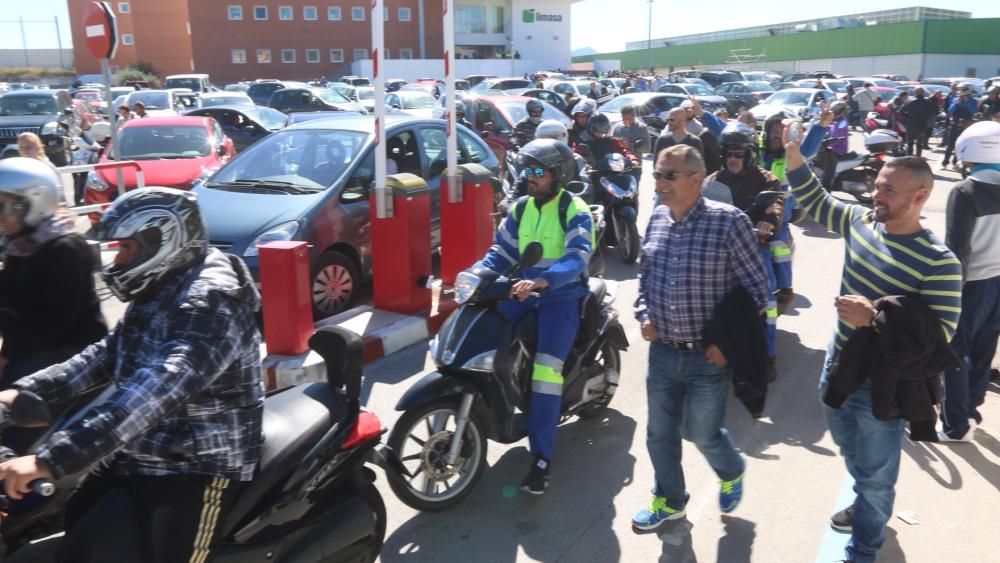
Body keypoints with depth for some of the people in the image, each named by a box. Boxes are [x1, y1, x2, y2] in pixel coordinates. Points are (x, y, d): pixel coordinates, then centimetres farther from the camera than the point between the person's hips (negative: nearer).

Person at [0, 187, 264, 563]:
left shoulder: (211, 300, -24)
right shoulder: (158, 293, 10)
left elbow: (158, 391, -36)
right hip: (135, 457, 10)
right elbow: (109, 354, 13)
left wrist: (51, 459, -40)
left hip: (193, 472, -9)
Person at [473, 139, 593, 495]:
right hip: (524, 290, 7)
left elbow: (577, 256, -24)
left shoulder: (575, 211, -8)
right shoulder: (522, 207, 13)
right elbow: (502, 251, 11)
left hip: (562, 295, -6)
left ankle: (541, 457, -13)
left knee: (546, 369, -19)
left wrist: (541, 281, -41)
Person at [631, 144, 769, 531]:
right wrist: (644, 315, 1)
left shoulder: (728, 221, -15)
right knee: (659, 433, 15)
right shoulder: (656, 218, 1)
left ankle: (732, 472, 42)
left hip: (708, 354, -5)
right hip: (662, 351, 5)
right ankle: (669, 500, 39)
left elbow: (755, 288, -10)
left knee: (701, 433, 7)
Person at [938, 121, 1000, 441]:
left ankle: (956, 425, 11)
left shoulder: (965, 193, -18)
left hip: (973, 283, -6)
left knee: (955, 352, 5)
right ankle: (970, 409, 33)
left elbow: (957, 247, -20)